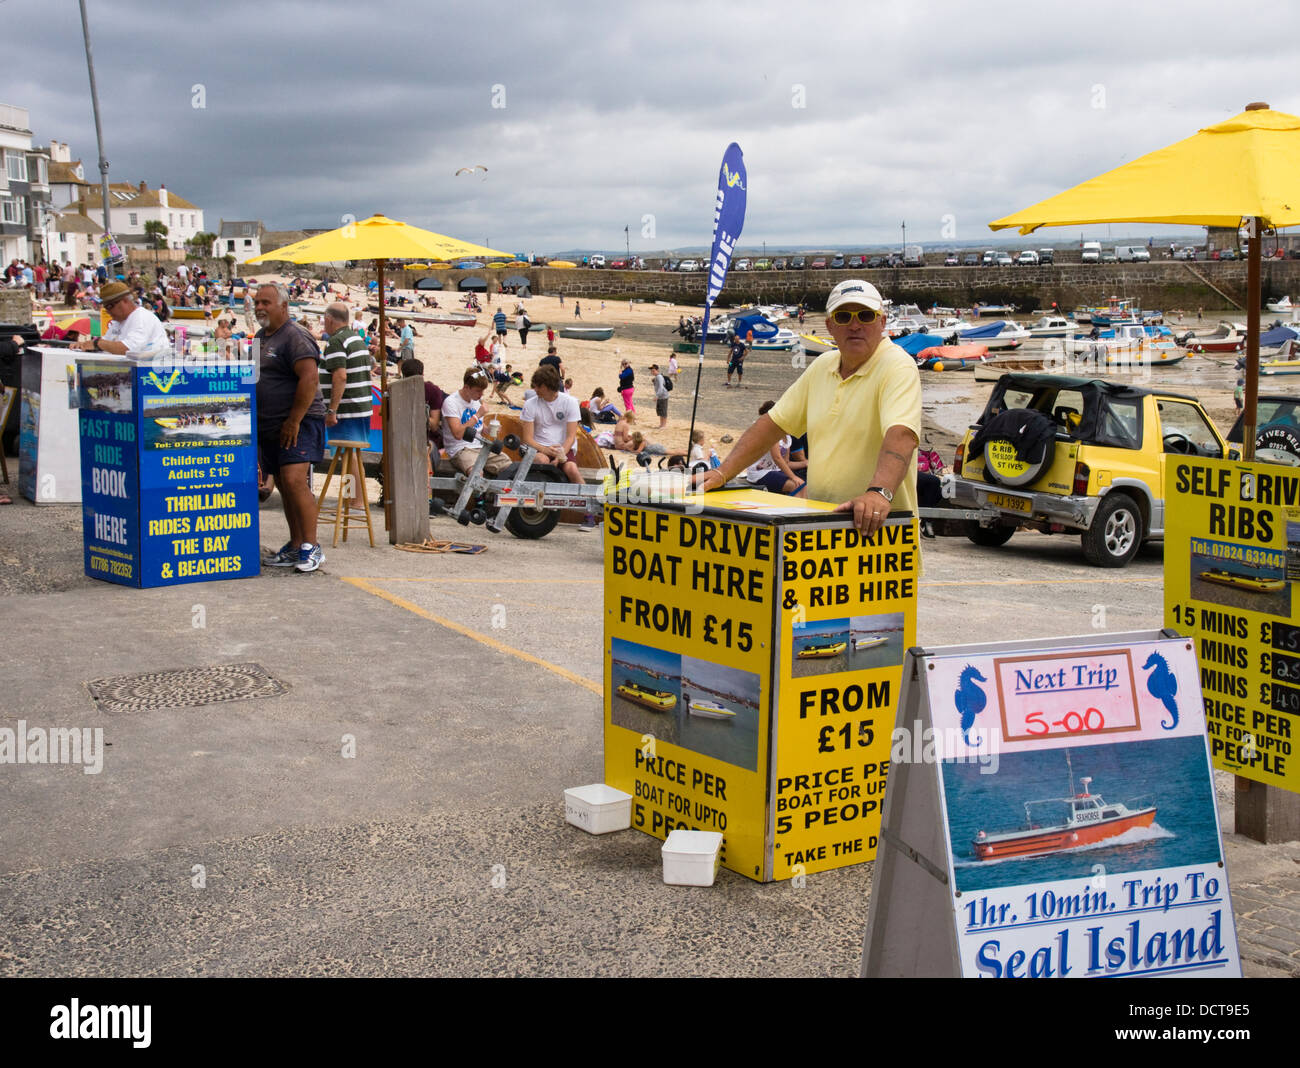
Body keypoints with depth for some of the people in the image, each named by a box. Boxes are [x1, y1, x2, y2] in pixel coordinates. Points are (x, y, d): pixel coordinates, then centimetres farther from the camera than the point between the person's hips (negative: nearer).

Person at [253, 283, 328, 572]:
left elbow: (310, 378, -21)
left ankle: (311, 547, -15)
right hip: (270, 426, 9)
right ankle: (295, 546, 17)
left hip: (298, 422, -9)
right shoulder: (260, 337, 18)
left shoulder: (295, 337, -11)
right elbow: (253, 380, 28)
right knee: (284, 486, 11)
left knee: (294, 481, -19)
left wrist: (294, 421, -22)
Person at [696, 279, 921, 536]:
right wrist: (723, 473, 9)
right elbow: (774, 423, 18)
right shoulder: (824, 366, 13)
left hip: (874, 527, -6)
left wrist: (879, 492, -44)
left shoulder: (898, 368, -10)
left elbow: (901, 435, -27)